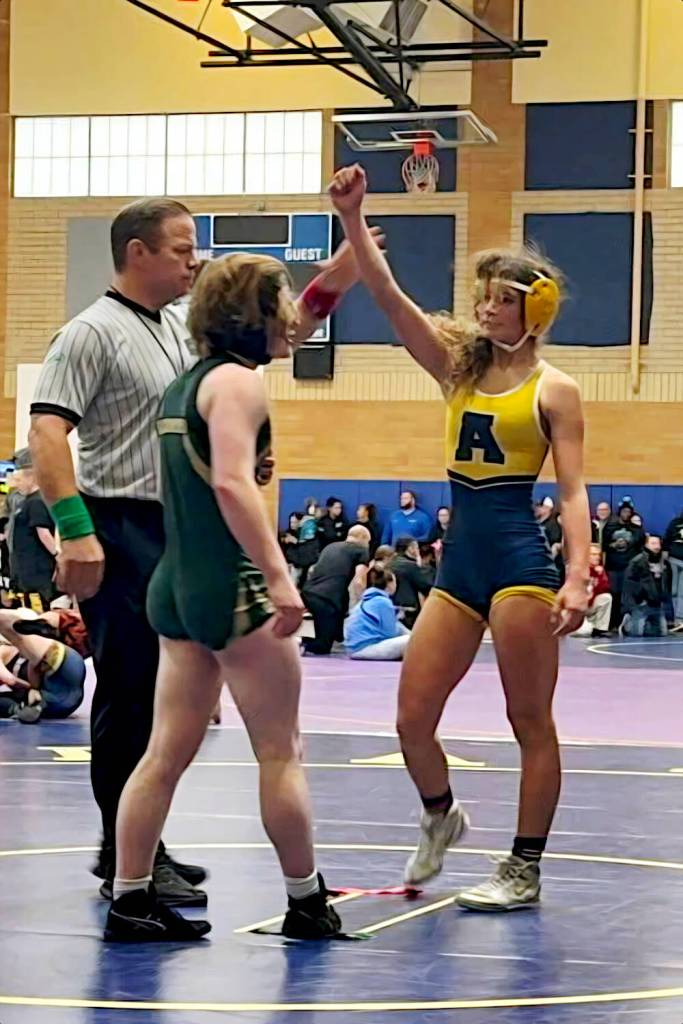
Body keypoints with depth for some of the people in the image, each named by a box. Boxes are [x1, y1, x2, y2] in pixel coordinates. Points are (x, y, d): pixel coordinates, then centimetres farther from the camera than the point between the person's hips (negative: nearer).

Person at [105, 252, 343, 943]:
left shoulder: (184, 383, 16)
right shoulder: (236, 381, -11)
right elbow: (232, 482, -23)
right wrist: (279, 576, -26)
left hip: (176, 586, 9)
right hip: (233, 585, -9)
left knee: (168, 752, 7)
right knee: (280, 753, 2)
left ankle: (130, 901, 5)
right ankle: (306, 903, 10)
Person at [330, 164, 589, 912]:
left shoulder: (553, 391, -3)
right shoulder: (459, 368, 10)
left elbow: (572, 492, -7)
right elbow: (388, 296, -1)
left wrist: (578, 577, -19)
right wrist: (353, 219, -12)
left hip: (520, 559, -6)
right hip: (459, 561, 6)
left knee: (530, 720, 2)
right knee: (412, 717, 4)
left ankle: (525, 870, 11)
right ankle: (440, 816, 32)